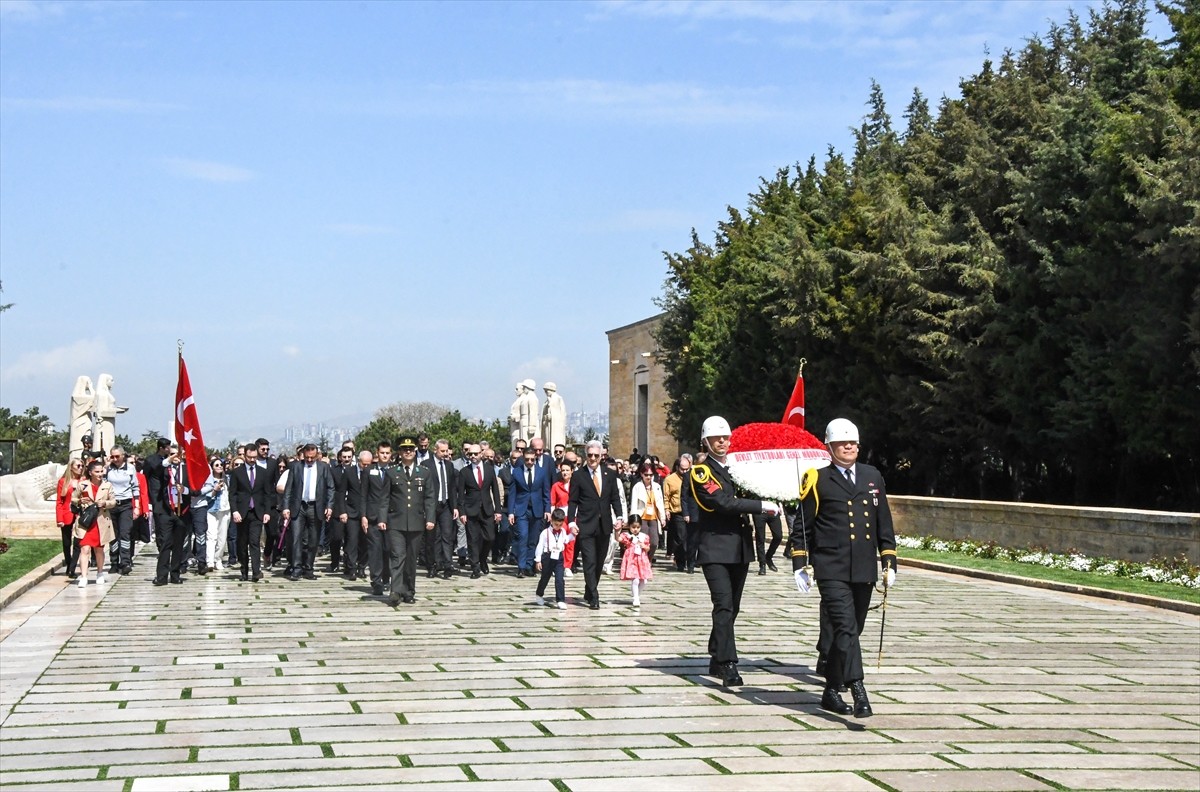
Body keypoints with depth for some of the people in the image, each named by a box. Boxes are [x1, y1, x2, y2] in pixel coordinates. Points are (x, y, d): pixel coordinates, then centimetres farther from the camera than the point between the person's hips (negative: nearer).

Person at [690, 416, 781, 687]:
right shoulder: (701, 471, -7)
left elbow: (748, 496, 22)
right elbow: (724, 503, -19)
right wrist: (763, 506, -19)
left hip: (740, 548, 7)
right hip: (716, 548, -7)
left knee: (732, 608, 12)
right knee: (724, 606, -16)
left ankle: (717, 659, 23)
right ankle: (728, 665, -21)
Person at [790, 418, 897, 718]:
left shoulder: (873, 477, 14)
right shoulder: (818, 480, 1)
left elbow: (884, 524, 16)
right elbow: (803, 525, 3)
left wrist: (889, 562, 11)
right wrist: (800, 564, -2)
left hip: (864, 571, 5)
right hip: (831, 570, -5)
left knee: (850, 632, 10)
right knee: (845, 628, -17)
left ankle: (831, 692, 21)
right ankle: (858, 692, -23)